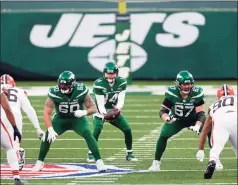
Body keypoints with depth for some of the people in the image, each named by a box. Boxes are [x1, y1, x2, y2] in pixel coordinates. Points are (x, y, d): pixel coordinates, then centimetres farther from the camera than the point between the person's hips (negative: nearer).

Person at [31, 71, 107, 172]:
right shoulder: (54, 93, -26)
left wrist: (84, 112, -38)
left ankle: (99, 162, -15)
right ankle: (39, 163, 3)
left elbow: (93, 108, -16)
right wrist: (50, 129, -34)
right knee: (48, 136, -16)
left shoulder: (81, 91, -26)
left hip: (77, 118, -1)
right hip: (61, 119, 1)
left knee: (88, 135, -23)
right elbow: (47, 113, -23)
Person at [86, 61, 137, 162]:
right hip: (101, 112, -4)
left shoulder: (122, 82, -11)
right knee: (97, 130, -27)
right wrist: (105, 114, -43)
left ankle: (129, 153, 12)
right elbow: (100, 104, -25)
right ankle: (91, 154, -14)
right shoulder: (99, 84, -22)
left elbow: (121, 100, -16)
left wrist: (118, 108, -40)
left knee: (127, 129, -7)